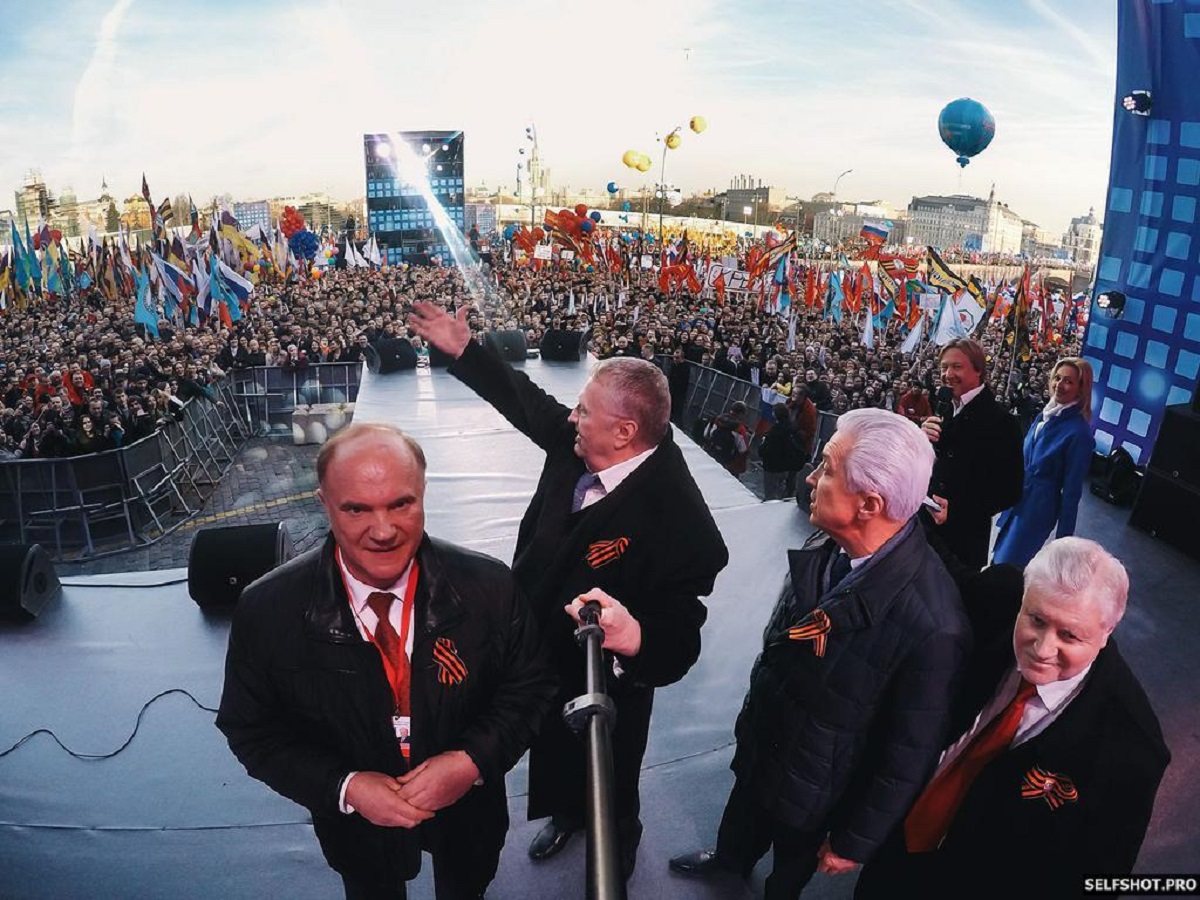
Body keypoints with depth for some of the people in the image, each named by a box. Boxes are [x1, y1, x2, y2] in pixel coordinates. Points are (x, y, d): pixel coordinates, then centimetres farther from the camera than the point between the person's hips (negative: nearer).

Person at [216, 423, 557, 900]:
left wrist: (474, 760, -27)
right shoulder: (265, 610, -24)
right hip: (356, 821, 0)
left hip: (469, 811, 1)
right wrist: (344, 787, -25)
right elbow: (251, 731, -13)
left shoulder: (489, 586, -24)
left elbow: (531, 686, -11)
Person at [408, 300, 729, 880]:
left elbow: (678, 642, -35)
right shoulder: (582, 445, -17)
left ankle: (615, 854, 59)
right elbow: (527, 400, 1)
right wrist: (462, 350, 5)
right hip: (545, 662, 6)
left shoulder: (675, 518, -38)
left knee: (606, 785, 26)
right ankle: (566, 814, 67)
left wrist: (635, 637, -56)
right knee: (555, 758, 34)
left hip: (602, 689, -6)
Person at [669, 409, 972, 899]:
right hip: (759, 743, 5)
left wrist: (854, 842, -10)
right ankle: (729, 859, 66)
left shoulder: (932, 626, -38)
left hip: (809, 793, -5)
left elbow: (909, 758, -24)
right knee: (742, 823, 34)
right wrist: (751, 719, 12)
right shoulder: (826, 547, -19)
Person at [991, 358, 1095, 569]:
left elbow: (1072, 488, -15)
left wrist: (1064, 537, -12)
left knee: (1007, 563, 1)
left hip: (1039, 506, -7)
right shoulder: (1046, 415, 2)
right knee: (1000, 555, 18)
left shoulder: (1079, 431, -18)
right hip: (1019, 497, 7)